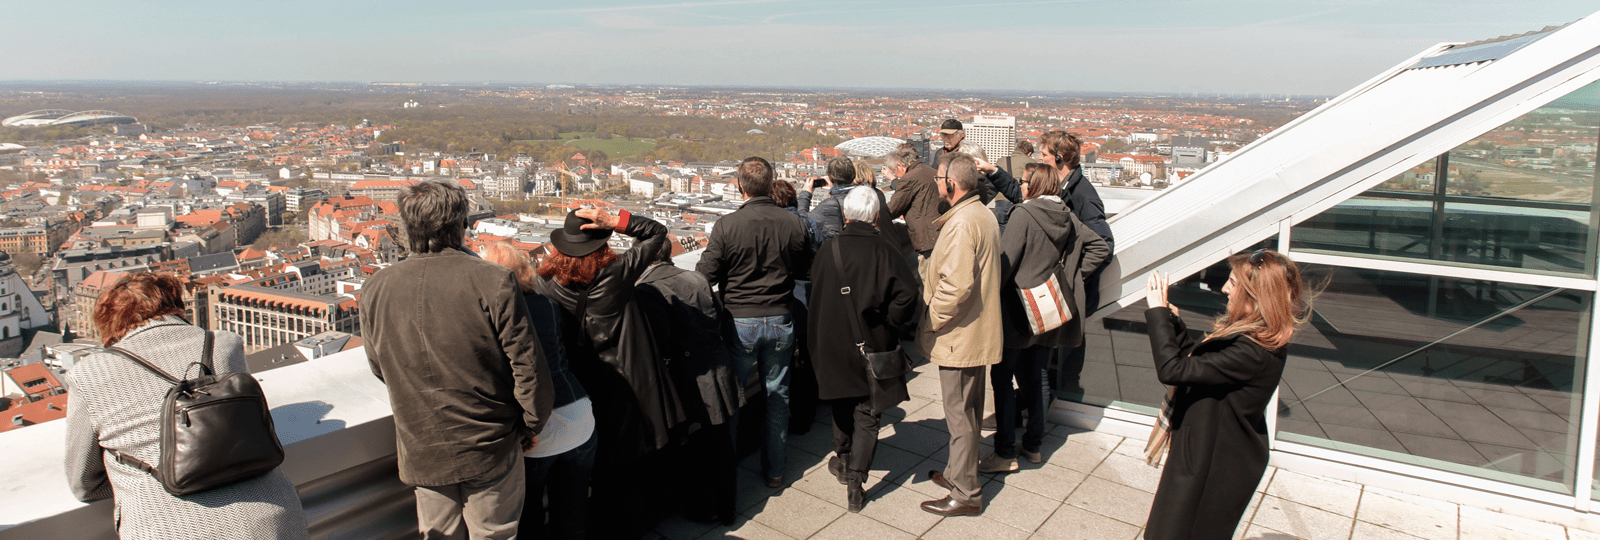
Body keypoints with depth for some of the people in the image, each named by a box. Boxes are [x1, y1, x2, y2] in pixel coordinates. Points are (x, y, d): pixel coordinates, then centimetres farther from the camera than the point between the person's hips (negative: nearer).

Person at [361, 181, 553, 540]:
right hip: (490, 446, -3)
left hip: (421, 452, 3)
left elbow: (380, 368, 9)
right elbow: (527, 366, -15)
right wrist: (532, 425, 1)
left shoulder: (375, 290, -4)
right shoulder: (492, 282, -17)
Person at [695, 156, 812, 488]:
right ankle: (775, 470, 23)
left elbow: (705, 276, -12)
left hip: (740, 322, -2)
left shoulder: (727, 225, -14)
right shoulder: (793, 224, -6)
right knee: (777, 394, 14)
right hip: (781, 320, 3)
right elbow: (807, 272, 6)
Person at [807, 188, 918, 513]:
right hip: (871, 347, -3)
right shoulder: (886, 252, -13)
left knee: (842, 404, 23)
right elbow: (905, 296, -20)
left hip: (833, 345, 3)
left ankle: (843, 460, 40)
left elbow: (815, 293, 8)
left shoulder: (827, 251, -4)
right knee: (867, 414, 5)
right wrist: (891, 329, -7)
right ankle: (855, 482, 1)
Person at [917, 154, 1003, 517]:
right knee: (968, 410, 21)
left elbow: (955, 285, -29)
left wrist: (932, 321, -17)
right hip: (978, 332, 10)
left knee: (959, 413, 0)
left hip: (959, 336, -10)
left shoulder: (962, 223, -22)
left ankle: (965, 494, 9)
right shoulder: (985, 216, 11)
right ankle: (960, 473, 36)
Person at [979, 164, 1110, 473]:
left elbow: (1005, 261, -20)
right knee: (1038, 376, 16)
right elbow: (1100, 247, 12)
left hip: (1018, 310, -7)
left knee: (1002, 378, 0)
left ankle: (1005, 454, 3)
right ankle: (1034, 444, 25)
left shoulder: (1023, 214, -16)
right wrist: (1072, 275, 10)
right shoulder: (1067, 217, 5)